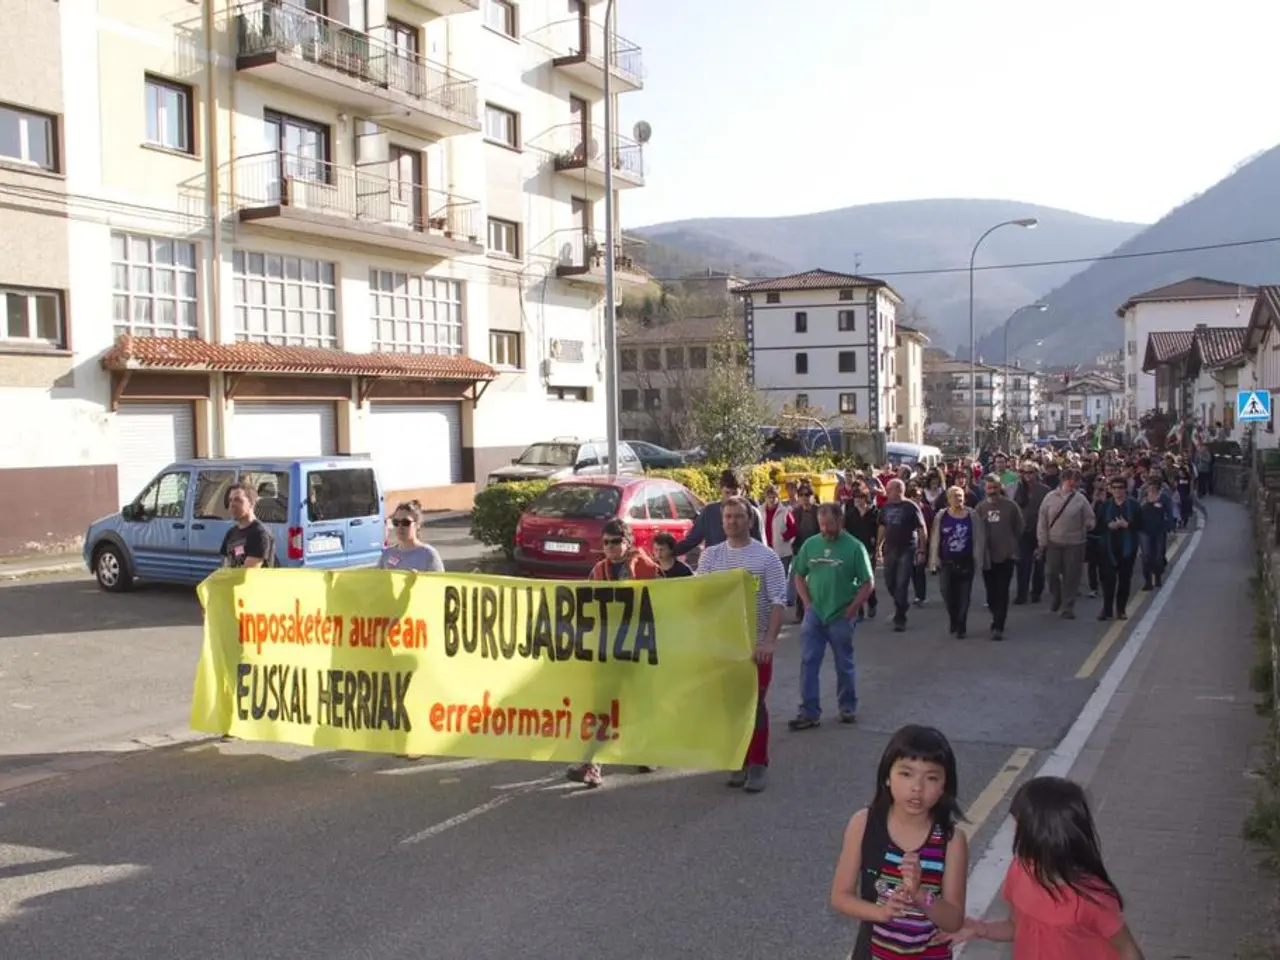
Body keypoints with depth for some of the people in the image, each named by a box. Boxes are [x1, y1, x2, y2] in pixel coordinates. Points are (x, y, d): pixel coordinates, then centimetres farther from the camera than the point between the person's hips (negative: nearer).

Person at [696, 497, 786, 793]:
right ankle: (740, 761, 20)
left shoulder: (766, 557, -3)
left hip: (756, 644, -3)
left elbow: (778, 602, -8)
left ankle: (758, 765, 10)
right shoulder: (710, 555, 6)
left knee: (755, 704, -1)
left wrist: (769, 640, -18)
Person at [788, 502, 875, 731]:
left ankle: (848, 707, 28)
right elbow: (799, 576, 11)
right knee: (808, 663, 0)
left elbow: (868, 583, -6)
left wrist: (851, 609, -10)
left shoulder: (854, 547, -8)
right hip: (813, 614, 3)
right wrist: (807, 603, 1)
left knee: (844, 665, 10)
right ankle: (809, 712, 6)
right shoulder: (811, 544, 1)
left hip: (841, 617, -3)